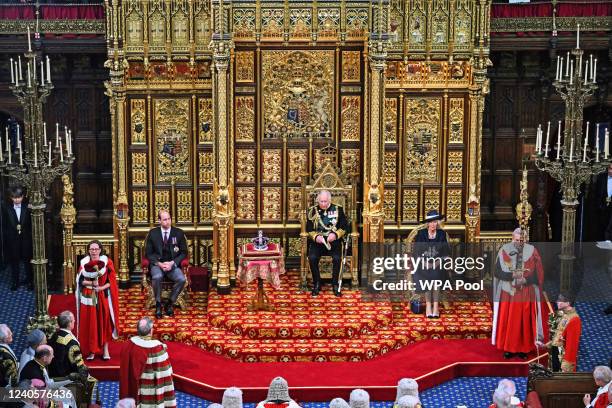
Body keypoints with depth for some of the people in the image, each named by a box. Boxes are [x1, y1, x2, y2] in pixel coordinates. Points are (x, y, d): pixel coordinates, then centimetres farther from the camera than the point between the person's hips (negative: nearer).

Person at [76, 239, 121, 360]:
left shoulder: (107, 262, -1)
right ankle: (91, 351, 9)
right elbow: (80, 280, 1)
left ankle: (105, 350, 11)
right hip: (88, 297, 1)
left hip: (103, 297, -1)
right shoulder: (84, 263, 3)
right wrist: (92, 283, -16)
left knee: (104, 322, 3)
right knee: (89, 324, 2)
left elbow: (112, 280, -3)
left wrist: (103, 287, -18)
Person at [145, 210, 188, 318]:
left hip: (173, 264, 1)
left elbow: (183, 252, 6)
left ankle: (170, 303, -7)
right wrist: (159, 264, -12)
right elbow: (149, 253, 6)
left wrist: (172, 263, -11)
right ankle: (158, 304, -16)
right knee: (157, 277, -36)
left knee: (182, 279, -29)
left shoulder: (179, 233, 4)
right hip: (157, 264, -1)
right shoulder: (153, 233, 4)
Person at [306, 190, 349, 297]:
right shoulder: (313, 210, 8)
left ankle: (335, 284, -9)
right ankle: (317, 284, -8)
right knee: (312, 258, -28)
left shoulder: (338, 209, 7)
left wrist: (336, 234, -14)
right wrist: (315, 236, -14)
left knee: (337, 258, -29)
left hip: (334, 241, -1)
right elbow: (309, 229, 6)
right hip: (317, 241, 1)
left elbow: (344, 227, 4)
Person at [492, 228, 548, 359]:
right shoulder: (504, 250, -3)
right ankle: (509, 348, 10)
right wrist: (513, 275, -21)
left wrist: (524, 280, -16)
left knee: (525, 320, 4)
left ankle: (524, 348, 12)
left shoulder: (532, 251, -1)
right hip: (508, 293, 0)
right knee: (508, 320, 2)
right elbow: (499, 271, -8)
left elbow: (538, 274, -3)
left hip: (527, 293, 0)